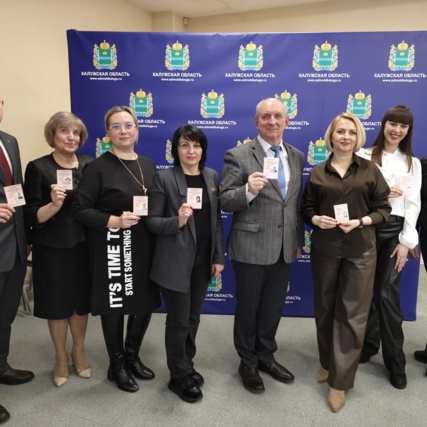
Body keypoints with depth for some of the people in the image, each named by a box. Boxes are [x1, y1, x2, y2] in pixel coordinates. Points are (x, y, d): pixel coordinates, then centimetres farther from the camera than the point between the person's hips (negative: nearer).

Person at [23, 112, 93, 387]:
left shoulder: (89, 165, 0)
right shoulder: (38, 168, -9)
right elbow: (31, 217, -10)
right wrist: (54, 204, -28)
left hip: (84, 245, 2)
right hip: (51, 249, -2)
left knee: (82, 300, 14)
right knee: (57, 303, 12)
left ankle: (78, 351, 38)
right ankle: (61, 357, 35)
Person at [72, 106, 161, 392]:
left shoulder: (148, 165, 8)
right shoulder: (98, 167, -9)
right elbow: (80, 209, -12)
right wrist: (115, 221, -22)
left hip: (144, 247, 6)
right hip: (112, 249, -5)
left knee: (146, 303, 14)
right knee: (115, 306, 9)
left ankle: (132, 356, 39)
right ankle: (117, 365, 32)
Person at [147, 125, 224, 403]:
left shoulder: (212, 176, 5)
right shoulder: (164, 178, -9)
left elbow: (217, 220, 7)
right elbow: (152, 221, -8)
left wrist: (218, 257, 5)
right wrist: (177, 221, -28)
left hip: (203, 260, 5)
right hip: (176, 261, -5)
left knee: (194, 317, 18)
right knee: (178, 320, 7)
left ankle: (187, 365, 39)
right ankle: (179, 376, 28)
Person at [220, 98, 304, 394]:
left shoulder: (297, 156, 8)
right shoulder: (238, 156, -9)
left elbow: (298, 201, 14)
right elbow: (225, 202, -12)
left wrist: (299, 238, 15)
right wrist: (248, 191, -31)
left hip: (285, 248, 5)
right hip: (251, 247, -5)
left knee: (274, 307, 19)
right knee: (248, 308, 12)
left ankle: (266, 356, 41)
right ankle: (248, 363, 34)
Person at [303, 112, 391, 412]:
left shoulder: (370, 170, 1)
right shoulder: (317, 173, 4)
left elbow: (383, 209, 1)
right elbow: (307, 208, 7)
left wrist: (361, 221, -16)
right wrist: (316, 219, -13)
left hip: (360, 250, -1)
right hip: (325, 249, 2)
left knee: (352, 314, 1)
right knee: (325, 309, 13)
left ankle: (340, 381, 15)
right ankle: (327, 362, 37)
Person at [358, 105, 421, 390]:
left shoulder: (413, 163, 9)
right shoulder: (365, 157, 3)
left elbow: (413, 204, 3)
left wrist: (406, 241, -4)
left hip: (394, 230, 0)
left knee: (387, 293, -2)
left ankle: (396, 361, 12)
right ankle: (368, 344, 28)